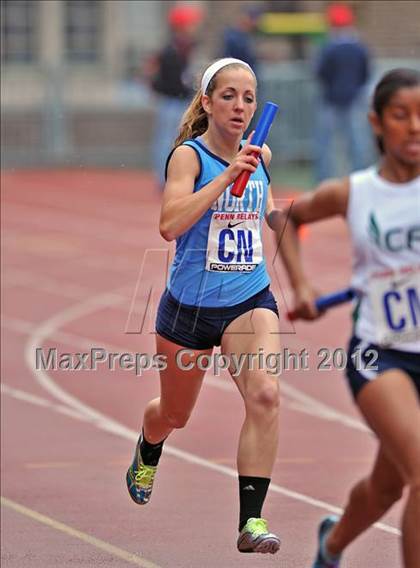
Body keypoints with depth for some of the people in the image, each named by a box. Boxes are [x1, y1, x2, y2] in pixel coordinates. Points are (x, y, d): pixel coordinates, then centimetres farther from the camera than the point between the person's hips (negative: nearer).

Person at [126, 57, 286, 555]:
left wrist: (278, 212, 3)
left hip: (250, 299, 3)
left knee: (264, 394, -25)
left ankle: (251, 521, -23)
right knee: (174, 415, 18)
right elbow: (170, 225, -31)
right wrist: (227, 176, -34)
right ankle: (147, 455, 56)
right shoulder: (188, 155, -14)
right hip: (190, 304, -3)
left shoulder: (261, 154, 3)